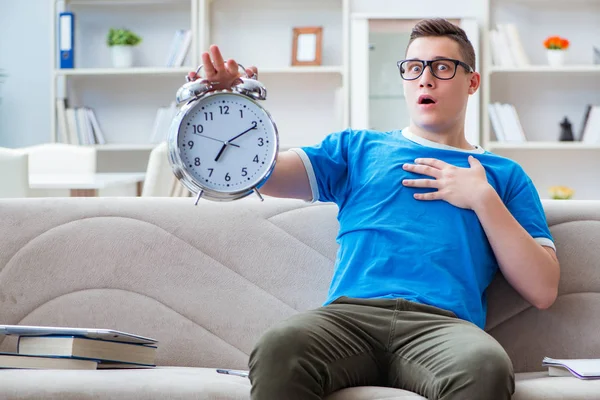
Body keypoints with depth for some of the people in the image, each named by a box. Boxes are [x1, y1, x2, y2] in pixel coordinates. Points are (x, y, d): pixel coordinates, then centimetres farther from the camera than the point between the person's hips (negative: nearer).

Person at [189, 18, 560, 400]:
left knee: (486, 367, -40)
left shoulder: (503, 175, 24)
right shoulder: (359, 148, 28)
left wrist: (483, 198, 7)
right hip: (350, 312, 1)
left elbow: (543, 291, 13)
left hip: (442, 322, -1)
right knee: (279, 347, -36)